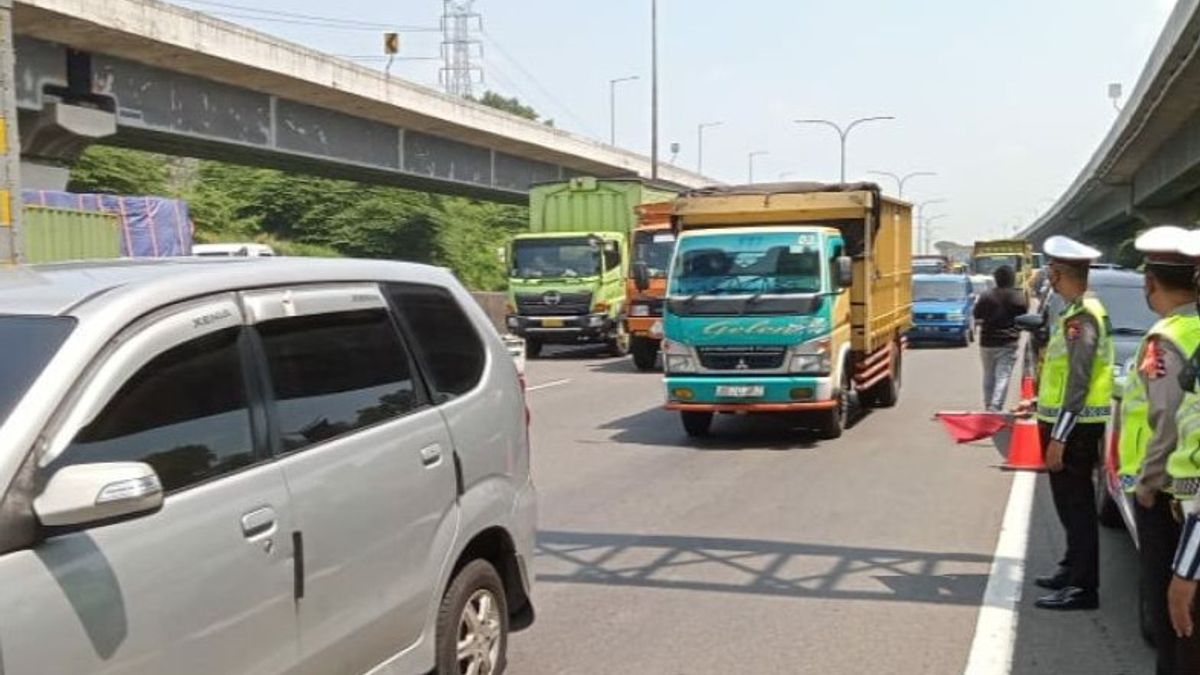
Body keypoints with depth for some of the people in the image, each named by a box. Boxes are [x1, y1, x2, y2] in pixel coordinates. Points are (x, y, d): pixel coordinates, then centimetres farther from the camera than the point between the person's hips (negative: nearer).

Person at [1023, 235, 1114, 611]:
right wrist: (1039, 404, 26)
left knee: (1076, 505, -4)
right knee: (1070, 502, 18)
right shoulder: (1079, 311, 12)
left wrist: (1059, 437, -22)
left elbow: (1079, 382, -23)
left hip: (1075, 427, -10)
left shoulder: (1082, 317, -20)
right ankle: (1073, 571, 31)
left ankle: (1083, 588, 3)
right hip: (1073, 423, 10)